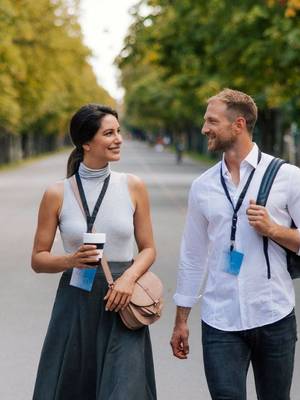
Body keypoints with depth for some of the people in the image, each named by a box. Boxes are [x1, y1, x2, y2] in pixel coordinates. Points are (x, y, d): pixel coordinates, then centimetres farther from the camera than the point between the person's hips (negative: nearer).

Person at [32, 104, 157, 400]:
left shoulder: (133, 187, 3)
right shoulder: (57, 194, -1)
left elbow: (148, 249, 8)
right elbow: (38, 259, 4)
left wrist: (129, 276, -11)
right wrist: (71, 260, -16)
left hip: (122, 302, 1)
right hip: (75, 305, 0)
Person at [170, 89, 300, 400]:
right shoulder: (202, 186, 7)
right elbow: (192, 256, 12)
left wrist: (273, 230, -16)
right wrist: (181, 320, 12)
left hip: (274, 317, -1)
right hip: (220, 320, 2)